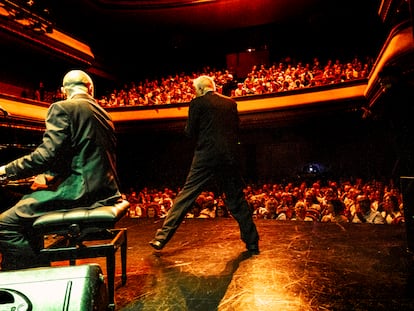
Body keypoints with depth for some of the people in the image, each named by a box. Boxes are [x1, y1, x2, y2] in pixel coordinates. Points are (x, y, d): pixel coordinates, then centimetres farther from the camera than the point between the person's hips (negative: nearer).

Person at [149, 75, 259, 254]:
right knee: (237, 200, 13)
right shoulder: (231, 103, 12)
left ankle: (161, 238, 7)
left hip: (205, 158, -3)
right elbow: (235, 130, 16)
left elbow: (190, 132, -1)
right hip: (230, 157, 4)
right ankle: (252, 244, 21)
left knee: (185, 197, 3)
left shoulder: (197, 103, 0)